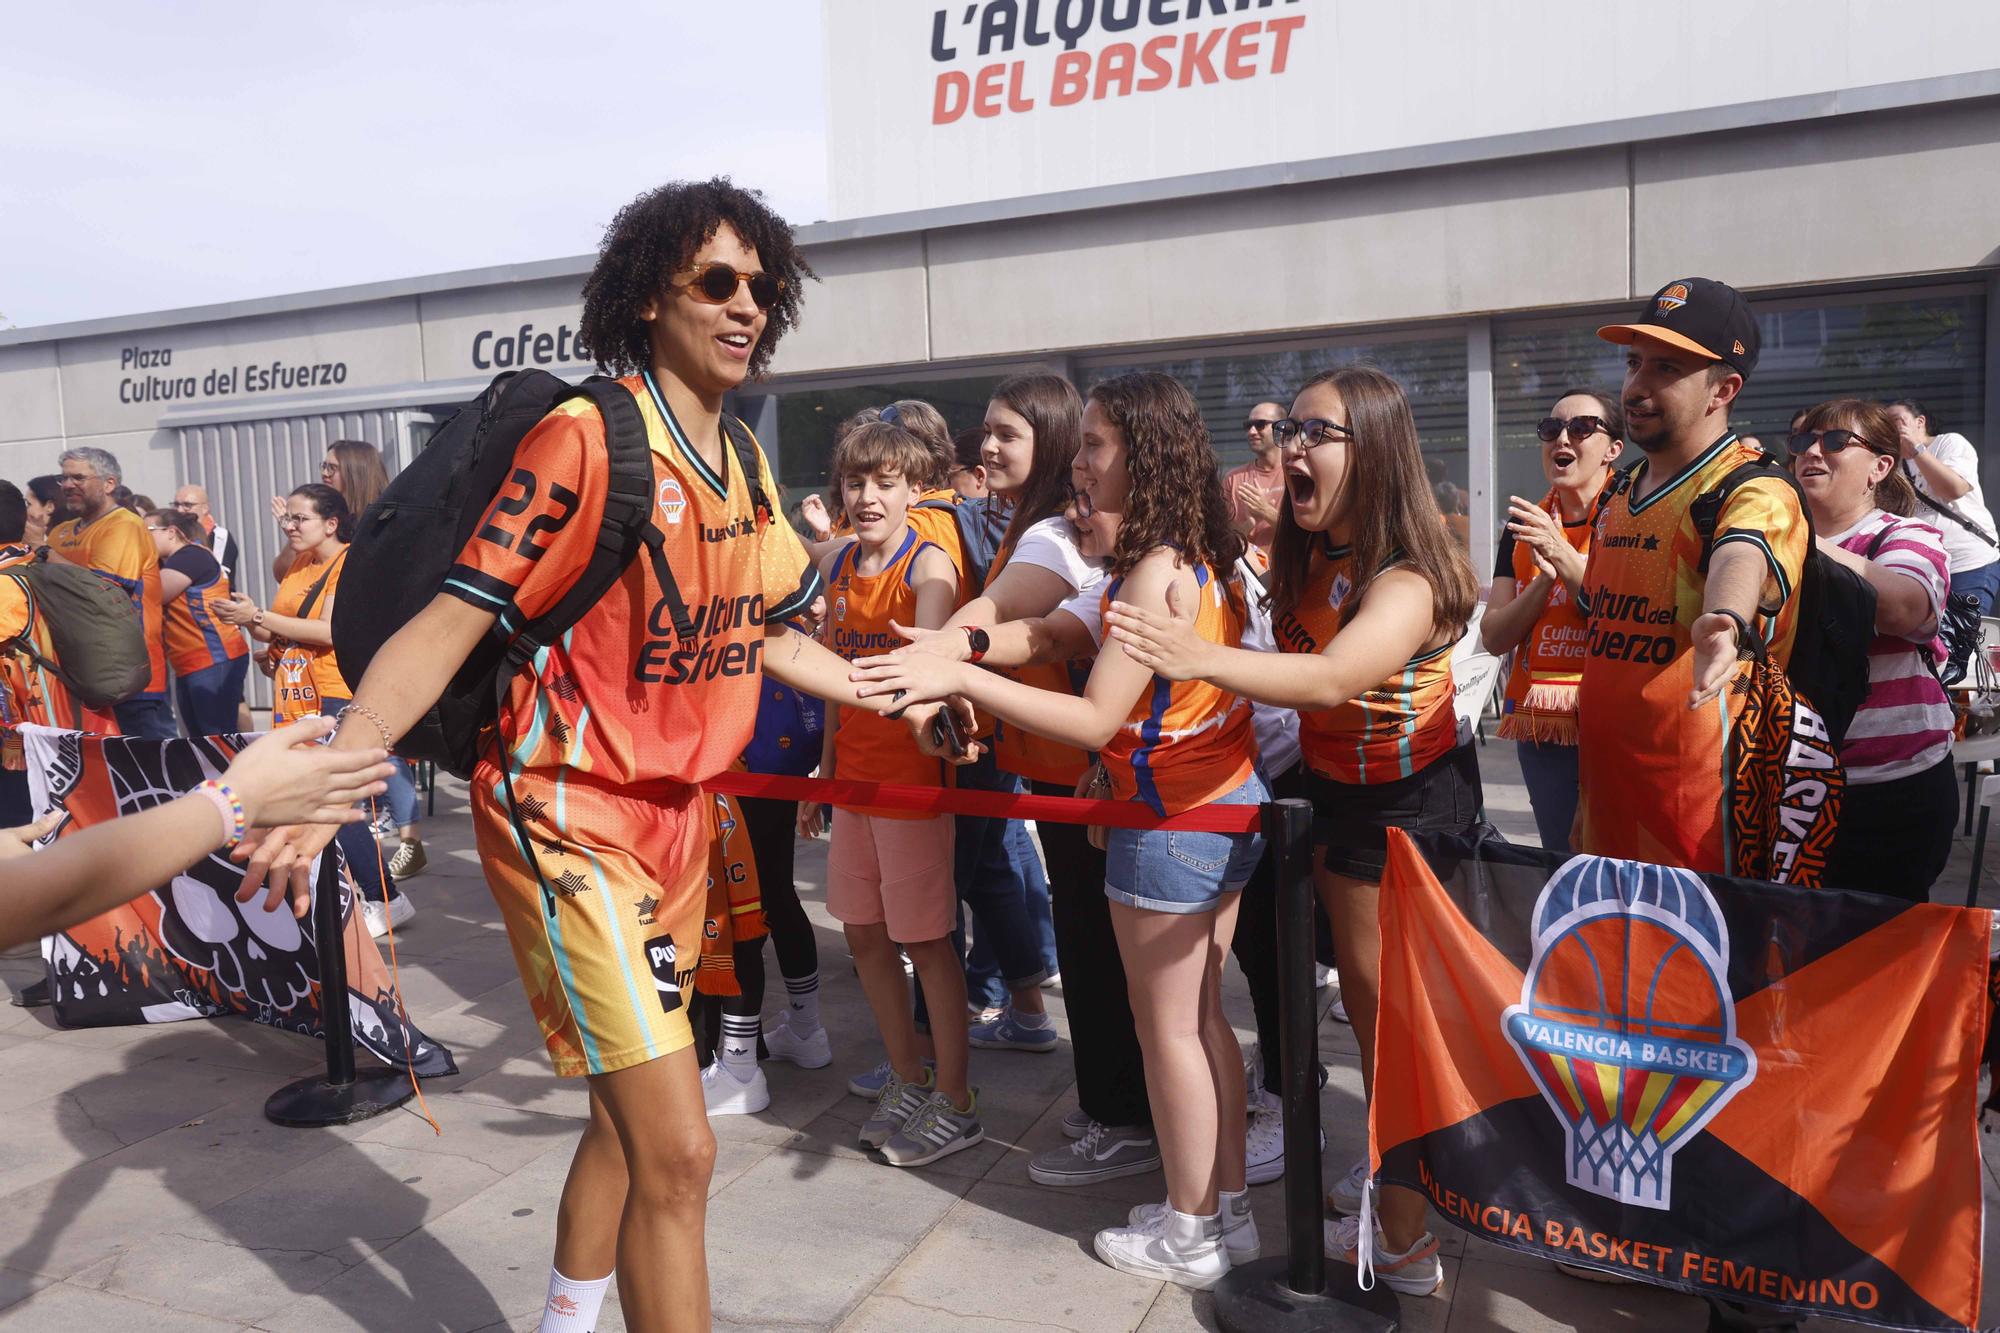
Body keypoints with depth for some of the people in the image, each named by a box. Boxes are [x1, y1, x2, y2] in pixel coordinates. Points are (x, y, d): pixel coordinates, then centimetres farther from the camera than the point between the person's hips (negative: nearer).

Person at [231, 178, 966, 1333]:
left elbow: (766, 635, 19)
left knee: (632, 1112, 22)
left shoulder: (744, 469, 6)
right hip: (570, 819, -8)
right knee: (678, 1150, -10)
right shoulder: (587, 436, -17)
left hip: (676, 819, 8)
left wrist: (899, 700, 23)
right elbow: (452, 622, -20)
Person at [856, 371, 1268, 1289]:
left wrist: (961, 679, -24)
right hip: (1228, 802, 9)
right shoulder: (1197, 559, 8)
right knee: (1201, 1014, 18)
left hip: (1171, 819, -9)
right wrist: (1109, 555, 5)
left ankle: (1187, 1234, 22)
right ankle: (1228, 1208, 31)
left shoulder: (1154, 569, -20)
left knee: (1165, 1025, 6)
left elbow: (1096, 721, -23)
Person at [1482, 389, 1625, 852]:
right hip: (1541, 723, 4)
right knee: (1562, 861, 10)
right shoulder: (1524, 527, 11)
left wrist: (1564, 557, -21)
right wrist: (1545, 578, -12)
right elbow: (1494, 637, 3)